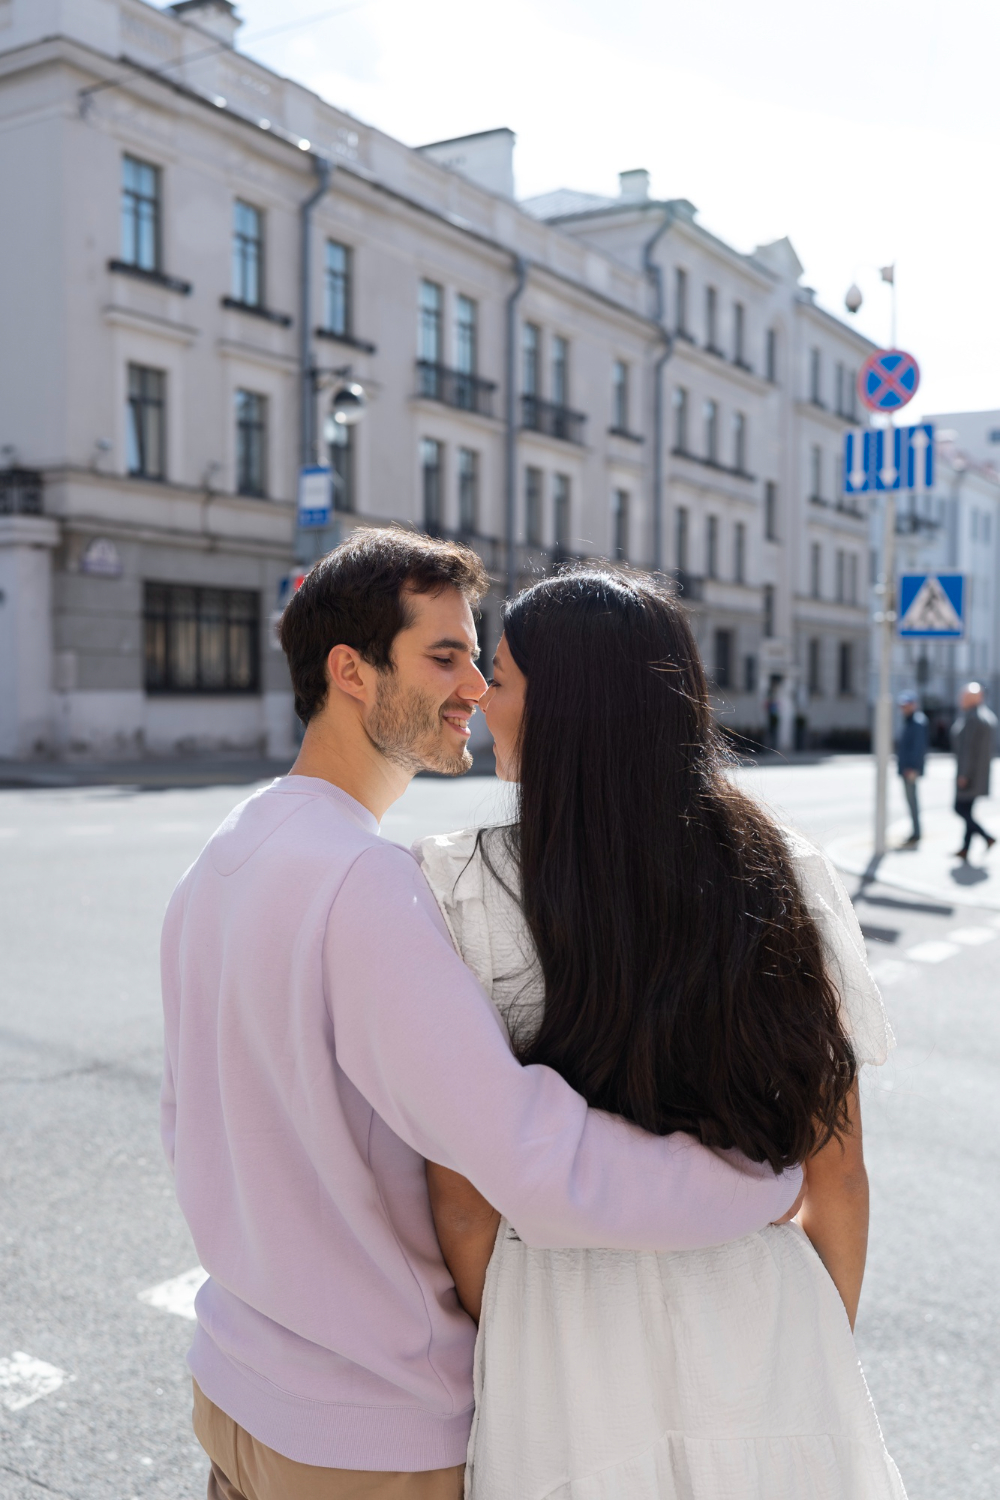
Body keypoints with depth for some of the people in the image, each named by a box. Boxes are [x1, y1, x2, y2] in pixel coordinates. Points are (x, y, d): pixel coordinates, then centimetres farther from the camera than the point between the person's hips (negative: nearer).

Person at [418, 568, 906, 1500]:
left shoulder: (461, 891, -16)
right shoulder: (789, 881, -7)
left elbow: (465, 1207, -11)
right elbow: (839, 1184, -1)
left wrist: (502, 1363, 6)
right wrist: (827, 1354, 14)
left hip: (571, 1340, -2)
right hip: (767, 1328, 3)